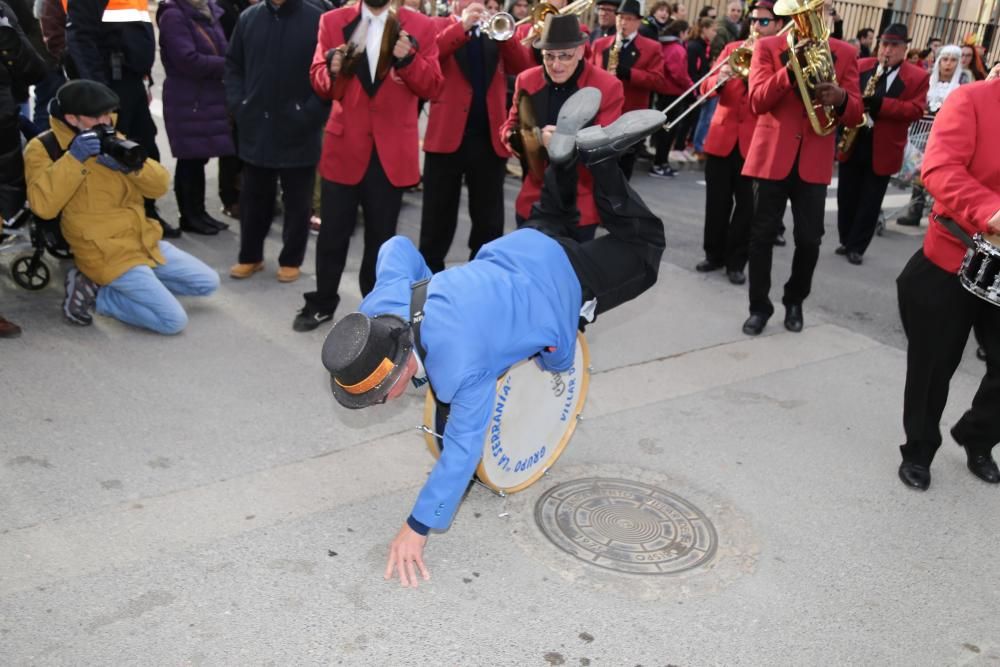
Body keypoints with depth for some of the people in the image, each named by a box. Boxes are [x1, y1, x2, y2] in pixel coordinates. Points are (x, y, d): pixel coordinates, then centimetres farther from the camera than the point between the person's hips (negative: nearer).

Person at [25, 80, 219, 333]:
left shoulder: (112, 140, 10)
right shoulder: (42, 148, -8)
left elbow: (160, 186, 3)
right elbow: (43, 206, -24)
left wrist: (134, 164, -17)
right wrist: (74, 158, -26)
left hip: (146, 242, 8)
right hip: (108, 256, -7)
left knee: (208, 283, 10)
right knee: (174, 321, -16)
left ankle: (122, 285, 12)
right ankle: (96, 292, 0)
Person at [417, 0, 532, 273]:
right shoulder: (437, 26, 5)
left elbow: (524, 68, 0)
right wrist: (461, 27, -20)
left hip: (489, 138, 3)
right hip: (448, 135, -3)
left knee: (489, 222, 9)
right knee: (438, 219, 6)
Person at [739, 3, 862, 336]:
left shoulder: (844, 53, 6)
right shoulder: (767, 47, 1)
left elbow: (855, 115, 0)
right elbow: (757, 102, -12)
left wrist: (841, 99, -22)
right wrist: (790, 69, -24)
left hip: (814, 162, 1)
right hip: (772, 155, -1)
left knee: (809, 239, 2)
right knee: (762, 235, 2)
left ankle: (795, 301, 25)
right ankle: (759, 306, 16)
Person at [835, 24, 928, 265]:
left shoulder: (917, 77, -2)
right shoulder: (859, 66, 5)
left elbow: (916, 110, -10)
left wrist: (880, 104, -22)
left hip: (883, 150, -2)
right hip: (850, 142, 2)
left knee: (870, 202, 3)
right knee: (846, 196, 10)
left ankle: (857, 246, 13)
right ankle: (846, 240, 25)